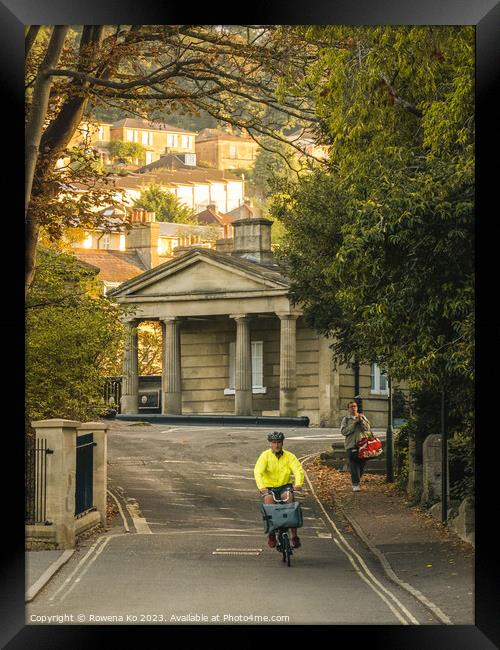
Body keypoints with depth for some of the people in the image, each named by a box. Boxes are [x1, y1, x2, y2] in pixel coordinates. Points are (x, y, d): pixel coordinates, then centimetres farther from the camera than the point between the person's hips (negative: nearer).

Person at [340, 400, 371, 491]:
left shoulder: (362, 417, 13)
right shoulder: (346, 419, 7)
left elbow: (367, 428, 0)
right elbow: (343, 431, -6)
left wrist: (361, 420, -13)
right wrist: (354, 423, -10)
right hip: (351, 445, -3)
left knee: (362, 464, 4)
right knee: (354, 465, -11)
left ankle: (357, 480, 24)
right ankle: (355, 485, -12)